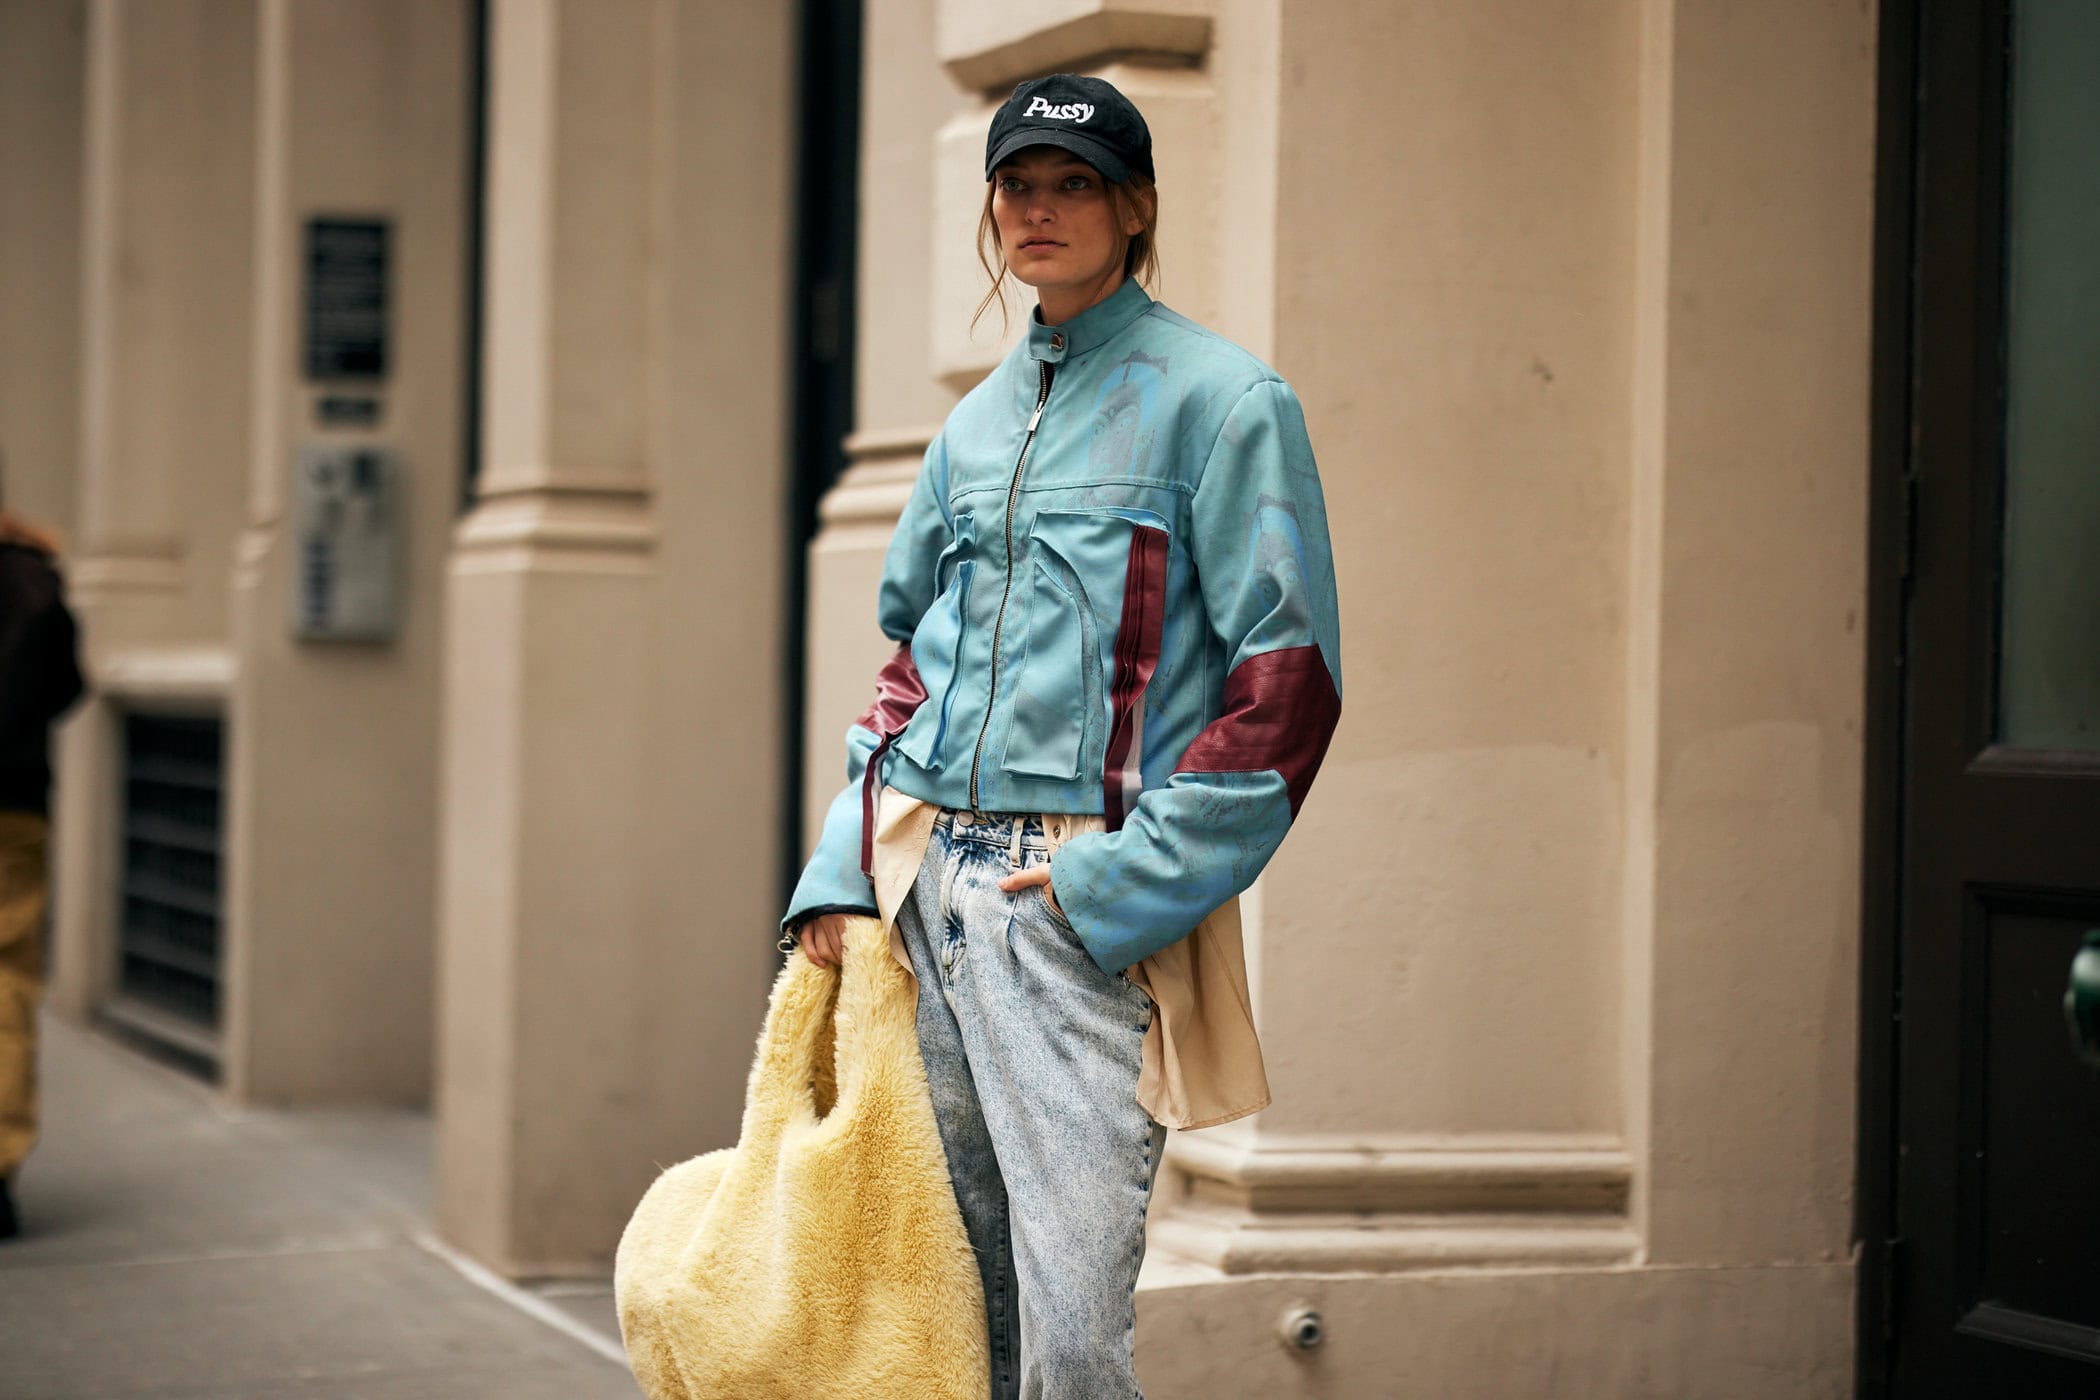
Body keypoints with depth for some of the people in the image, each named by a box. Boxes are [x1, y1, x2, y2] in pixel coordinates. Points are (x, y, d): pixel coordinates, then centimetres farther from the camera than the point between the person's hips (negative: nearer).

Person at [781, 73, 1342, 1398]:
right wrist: (842, 866, 11)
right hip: (924, 882, 6)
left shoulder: (1221, 402, -3)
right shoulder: (980, 420, 18)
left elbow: (1289, 678, -8)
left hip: (1086, 902, -6)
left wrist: (1127, 883, -14)